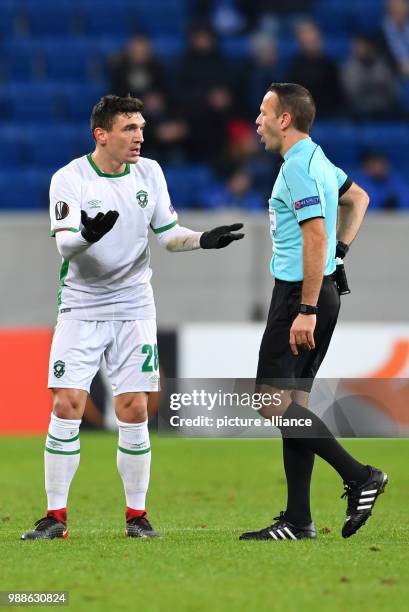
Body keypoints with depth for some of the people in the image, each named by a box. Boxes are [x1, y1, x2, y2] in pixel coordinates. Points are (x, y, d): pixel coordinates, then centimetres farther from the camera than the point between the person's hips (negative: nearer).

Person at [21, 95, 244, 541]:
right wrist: (87, 235, -41)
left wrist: (202, 239, -10)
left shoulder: (149, 172, 2)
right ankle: (55, 517, -1)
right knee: (66, 405, -8)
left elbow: (168, 233, 9)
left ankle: (136, 515, 8)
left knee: (134, 410, -2)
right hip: (81, 307, -2)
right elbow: (64, 245, -20)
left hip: (133, 307, 3)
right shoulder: (69, 178, -10)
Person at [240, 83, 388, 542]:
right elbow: (358, 199, 32)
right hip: (318, 293, 10)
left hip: (300, 294, -10)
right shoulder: (316, 160, 15)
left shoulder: (299, 166, -16)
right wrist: (342, 247, 20)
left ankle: (358, 476, -11)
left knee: (273, 401, -10)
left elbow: (316, 237, -23)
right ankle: (298, 521, 8)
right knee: (292, 403, 9)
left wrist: (306, 310, -25)